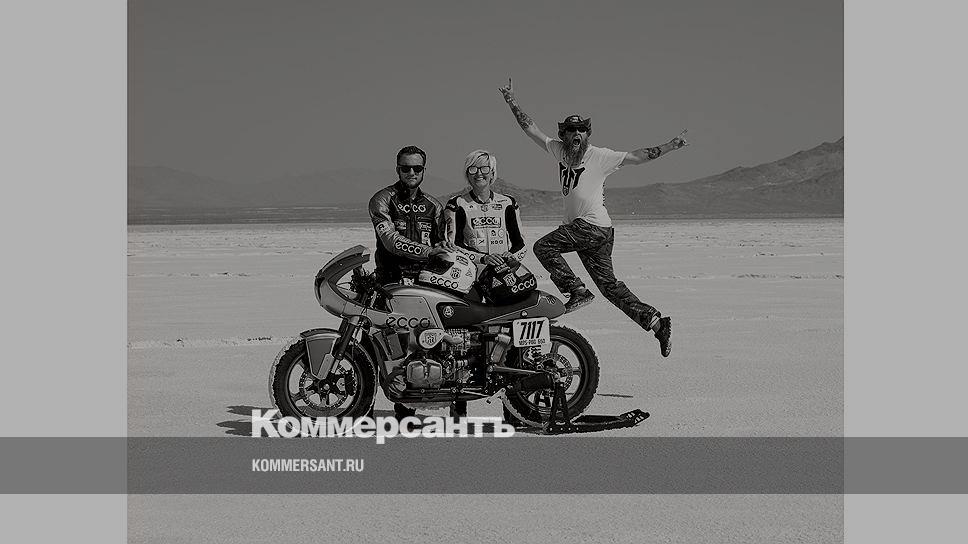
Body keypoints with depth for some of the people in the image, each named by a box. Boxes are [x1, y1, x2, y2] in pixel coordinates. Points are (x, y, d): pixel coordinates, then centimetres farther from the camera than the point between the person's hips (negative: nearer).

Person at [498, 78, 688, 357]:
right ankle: (656, 322, 5)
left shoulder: (600, 156, -5)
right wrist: (512, 102, 11)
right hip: (577, 227, 7)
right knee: (610, 285, 4)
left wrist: (669, 146, -14)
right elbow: (531, 129, 15)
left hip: (595, 226, -7)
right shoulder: (558, 149, 11)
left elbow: (637, 156, -6)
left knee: (543, 246, -16)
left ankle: (577, 291, -10)